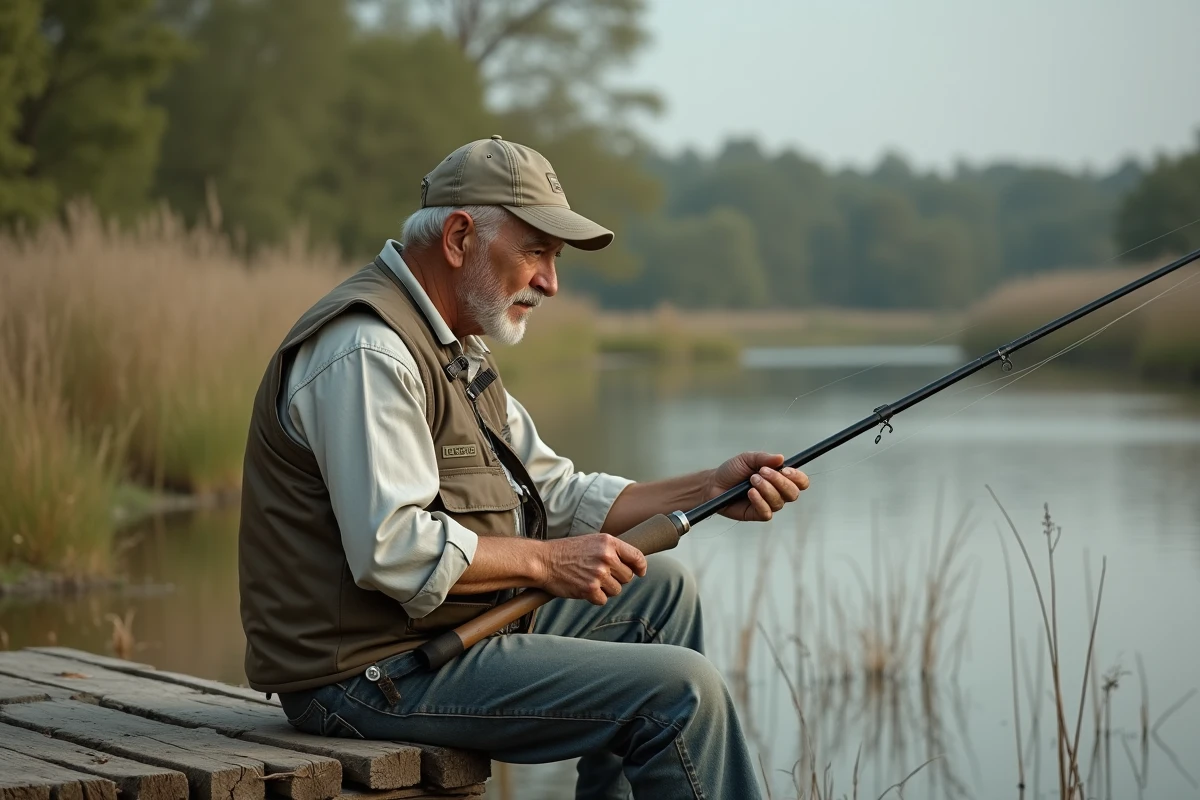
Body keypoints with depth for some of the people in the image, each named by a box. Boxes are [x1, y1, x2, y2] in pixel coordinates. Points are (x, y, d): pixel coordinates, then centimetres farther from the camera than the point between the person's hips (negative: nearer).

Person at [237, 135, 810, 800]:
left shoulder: (456, 347, 17)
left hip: (449, 628, 11)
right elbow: (392, 550, -26)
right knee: (680, 691, -16)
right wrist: (547, 562, -16)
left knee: (658, 589, 19)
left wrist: (709, 491, 6)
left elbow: (555, 497, 16)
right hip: (375, 673, -11)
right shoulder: (368, 351, -18)